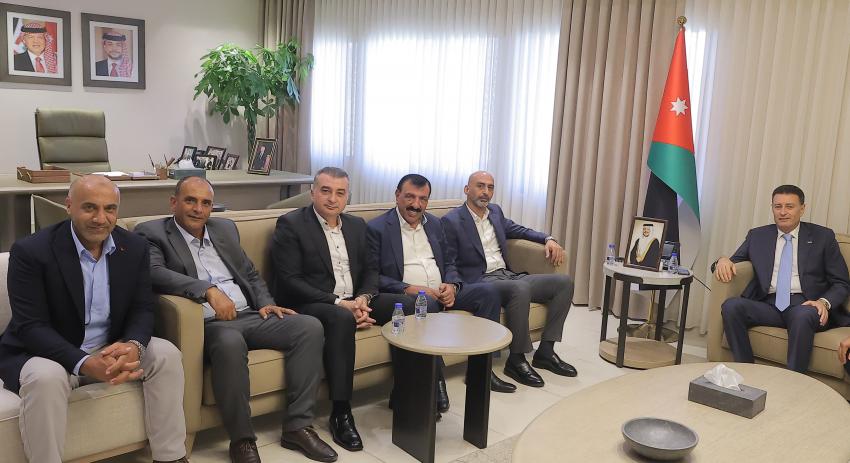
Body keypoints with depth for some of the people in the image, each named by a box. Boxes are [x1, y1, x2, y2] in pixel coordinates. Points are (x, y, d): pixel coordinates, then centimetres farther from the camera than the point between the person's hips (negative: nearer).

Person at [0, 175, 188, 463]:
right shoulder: (30, 251, -17)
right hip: (46, 353, -4)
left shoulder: (134, 248, -3)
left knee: (166, 354, -16)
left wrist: (133, 346, -25)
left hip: (112, 349, 5)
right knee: (46, 378, -36)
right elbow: (31, 326, -21)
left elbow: (142, 308, -1)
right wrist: (84, 364, -35)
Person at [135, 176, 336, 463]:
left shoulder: (225, 228, 20)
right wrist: (208, 289, -29)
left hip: (250, 316, 6)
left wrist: (265, 303, 5)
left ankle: (297, 426, -10)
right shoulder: (152, 233, 2)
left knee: (310, 327, -15)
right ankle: (242, 439, -22)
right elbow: (154, 272, -18)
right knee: (230, 342, -39)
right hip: (208, 324, -6)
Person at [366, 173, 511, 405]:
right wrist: (408, 288, -21)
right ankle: (435, 380, -27)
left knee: (487, 292, -12)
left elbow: (448, 263, 18)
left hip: (442, 293, 7)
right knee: (427, 304, -39)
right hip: (407, 296, -6)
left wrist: (452, 285, -5)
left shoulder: (434, 223, 16)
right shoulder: (377, 228, -3)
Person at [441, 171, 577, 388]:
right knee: (520, 289, -37)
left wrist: (548, 239, 11)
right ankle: (516, 360, -22)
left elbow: (518, 230, 30)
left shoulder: (495, 211, 17)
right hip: (480, 281, -8)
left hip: (508, 276, 8)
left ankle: (545, 350, -4)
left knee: (564, 282, -7)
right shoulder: (451, 221, -4)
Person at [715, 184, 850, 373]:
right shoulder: (757, 236, 17)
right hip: (768, 305, 2)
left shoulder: (823, 237, 11)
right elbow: (734, 262, 16)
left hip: (805, 306, -2)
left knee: (803, 315, -38)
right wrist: (723, 261, -10)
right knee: (730, 306, -27)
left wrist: (824, 302, -13)